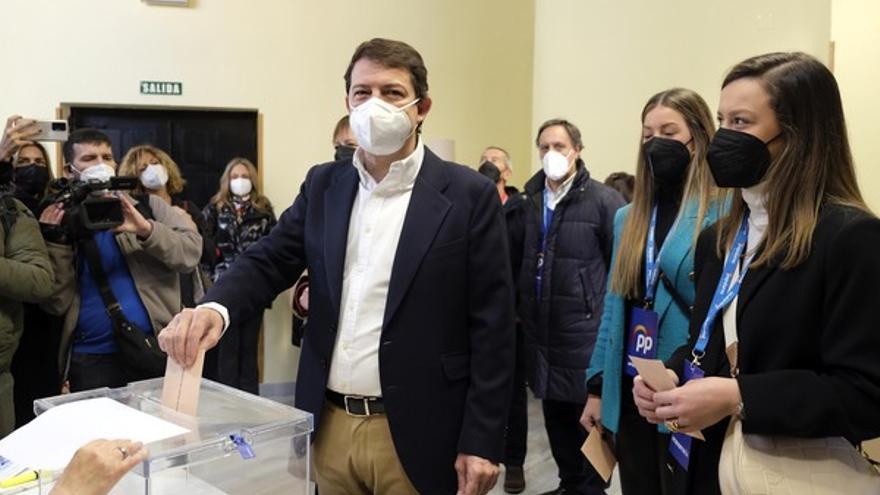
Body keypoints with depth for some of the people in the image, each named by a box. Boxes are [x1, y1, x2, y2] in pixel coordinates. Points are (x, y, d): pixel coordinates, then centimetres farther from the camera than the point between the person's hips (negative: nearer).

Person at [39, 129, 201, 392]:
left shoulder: (148, 206, 5)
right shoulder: (63, 222, 6)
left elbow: (191, 252, -7)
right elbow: (57, 304, 0)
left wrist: (146, 230, -20)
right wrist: (54, 241, -9)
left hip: (158, 350, 0)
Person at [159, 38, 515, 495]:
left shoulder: (468, 195, -8)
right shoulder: (323, 185, 6)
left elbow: (491, 328, -9)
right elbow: (268, 261, 0)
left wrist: (481, 441, -11)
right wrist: (214, 307, -22)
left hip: (415, 434, -4)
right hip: (331, 426, 4)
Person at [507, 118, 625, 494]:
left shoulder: (603, 200, -9)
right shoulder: (529, 201, 9)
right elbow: (513, 257, 15)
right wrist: (520, 306, 8)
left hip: (585, 332, -5)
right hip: (541, 331, 6)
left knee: (589, 416, 6)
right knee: (555, 415, 17)